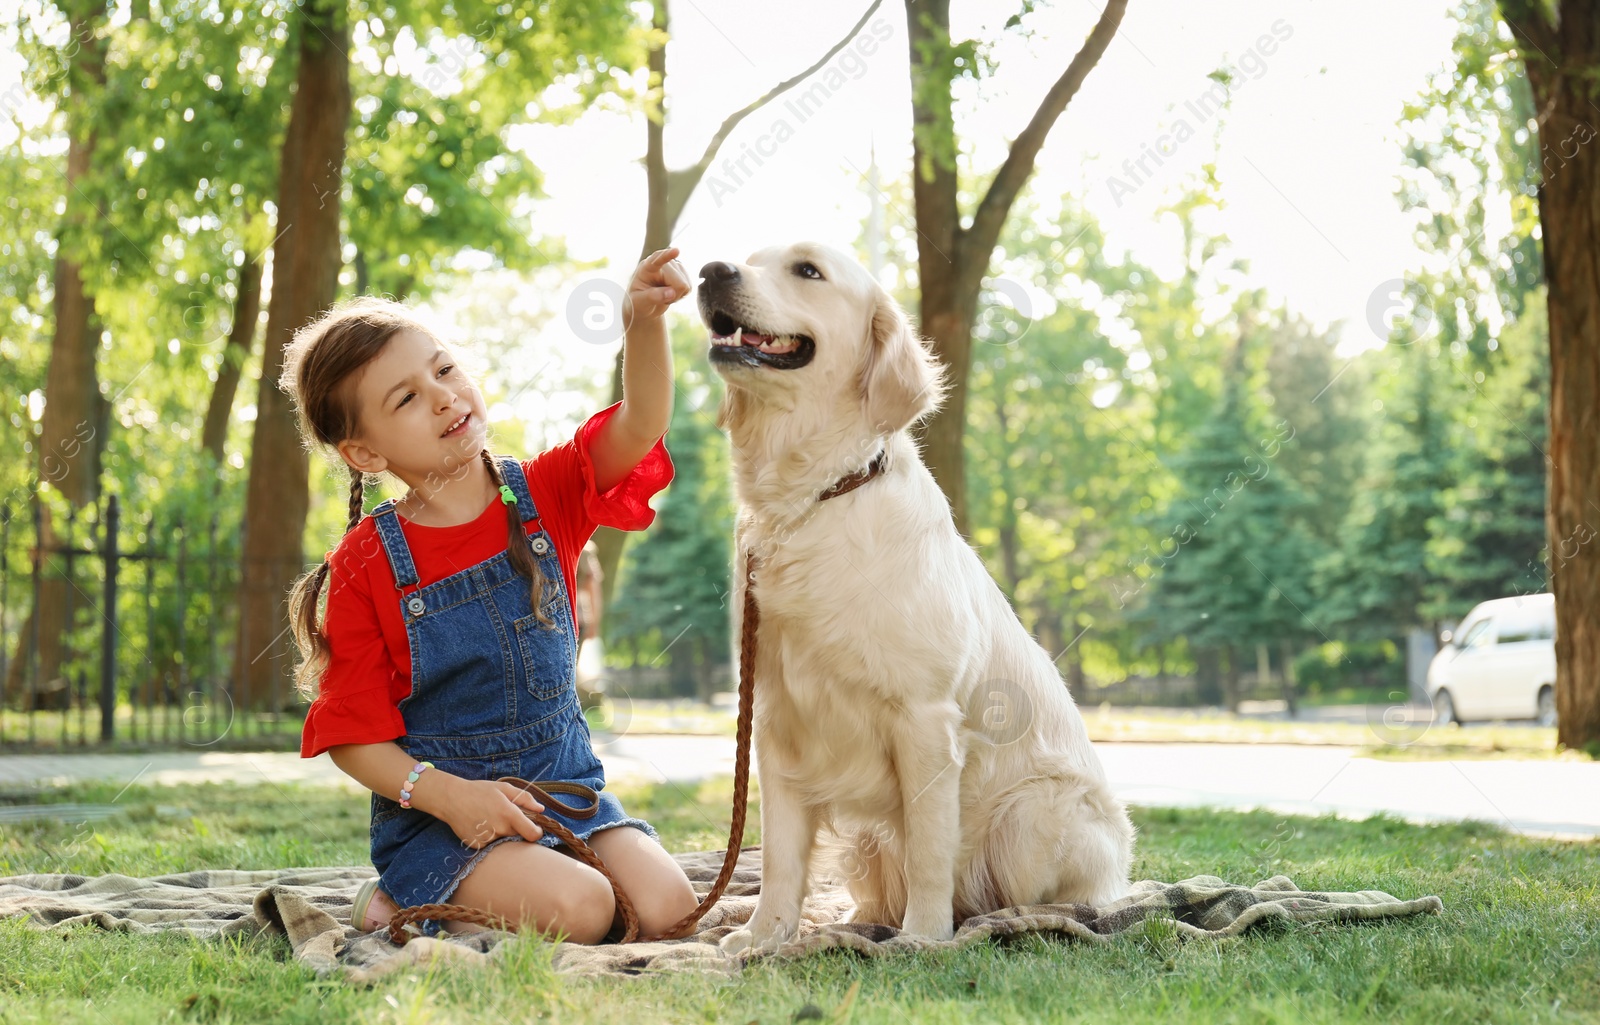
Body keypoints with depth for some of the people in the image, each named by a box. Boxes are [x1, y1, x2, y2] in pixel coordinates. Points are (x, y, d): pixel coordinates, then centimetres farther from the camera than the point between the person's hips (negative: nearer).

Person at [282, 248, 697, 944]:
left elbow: (640, 425, -16)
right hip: (441, 811, -4)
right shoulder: (367, 566, -9)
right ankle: (406, 904, -1)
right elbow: (352, 734, -7)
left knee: (667, 907, -16)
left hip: (565, 783, 5)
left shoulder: (545, 496, 1)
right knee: (577, 909, -27)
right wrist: (447, 795, -22)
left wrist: (644, 321, -35)